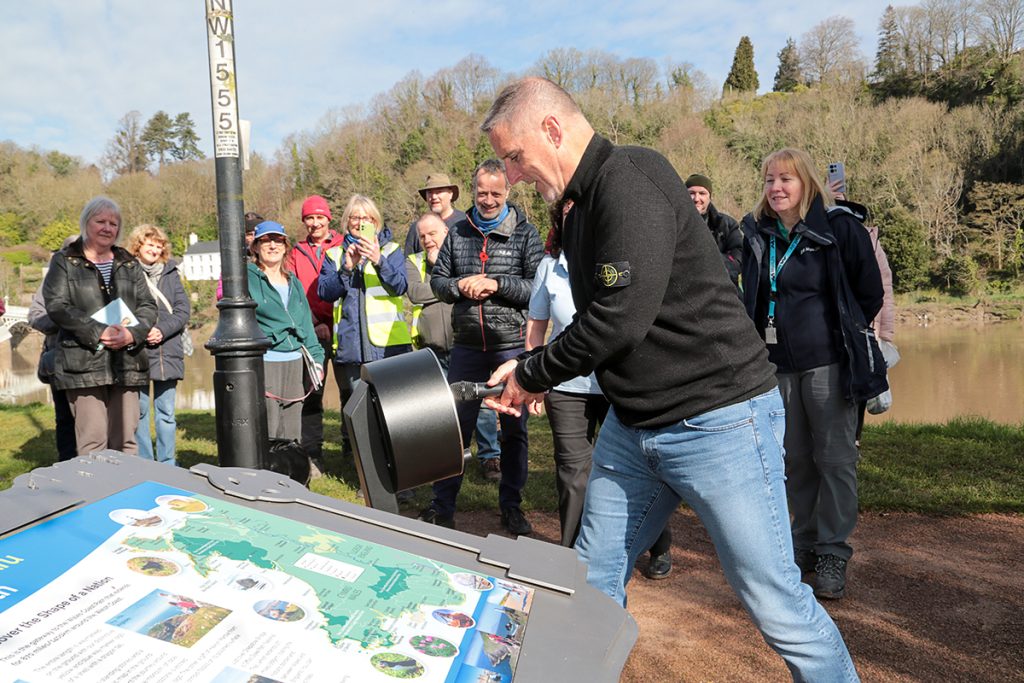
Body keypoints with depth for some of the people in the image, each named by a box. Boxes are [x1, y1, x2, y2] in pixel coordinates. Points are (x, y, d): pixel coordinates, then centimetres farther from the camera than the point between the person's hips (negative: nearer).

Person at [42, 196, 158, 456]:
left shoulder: (129, 264, 18)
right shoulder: (64, 262, 9)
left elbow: (148, 306, 11)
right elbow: (56, 305, -4)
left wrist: (132, 334, -10)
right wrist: (99, 333, -16)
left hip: (127, 363, 3)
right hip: (83, 363, -3)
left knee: (126, 440, 3)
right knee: (92, 441, -6)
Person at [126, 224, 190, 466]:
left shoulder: (171, 273, 11)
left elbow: (183, 309, 5)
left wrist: (162, 330, -9)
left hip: (168, 352, 3)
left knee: (166, 411, 9)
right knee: (139, 410, 1)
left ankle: (167, 463, 17)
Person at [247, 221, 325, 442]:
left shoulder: (294, 283, 20)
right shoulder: (247, 278, 0)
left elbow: (306, 324, 20)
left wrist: (316, 358, 10)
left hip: (295, 363, 6)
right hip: (263, 363, -6)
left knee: (292, 434, 8)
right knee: (266, 434, -9)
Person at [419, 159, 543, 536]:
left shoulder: (525, 233, -1)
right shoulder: (458, 233, 9)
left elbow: (540, 287, -10)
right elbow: (436, 279, 13)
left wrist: (495, 283, -17)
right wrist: (459, 286, -7)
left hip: (512, 345, -2)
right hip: (467, 346, 3)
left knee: (514, 427, 9)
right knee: (455, 424, 7)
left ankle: (511, 505, 24)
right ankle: (443, 505, 19)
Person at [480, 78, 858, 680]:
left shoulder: (631, 179, -16)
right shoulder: (584, 206, 13)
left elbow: (621, 319, -24)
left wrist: (532, 376, -10)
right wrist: (531, 369, 4)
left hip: (718, 421, -9)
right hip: (632, 426, 9)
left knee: (777, 605, 2)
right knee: (594, 584, 15)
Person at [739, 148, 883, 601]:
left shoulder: (838, 228, -5)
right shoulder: (757, 234, 8)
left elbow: (870, 292, 0)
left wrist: (842, 335, 3)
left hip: (827, 361, -4)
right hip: (777, 364, 4)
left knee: (835, 457, 1)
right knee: (795, 460, 12)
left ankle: (834, 553, 11)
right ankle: (805, 543, 25)